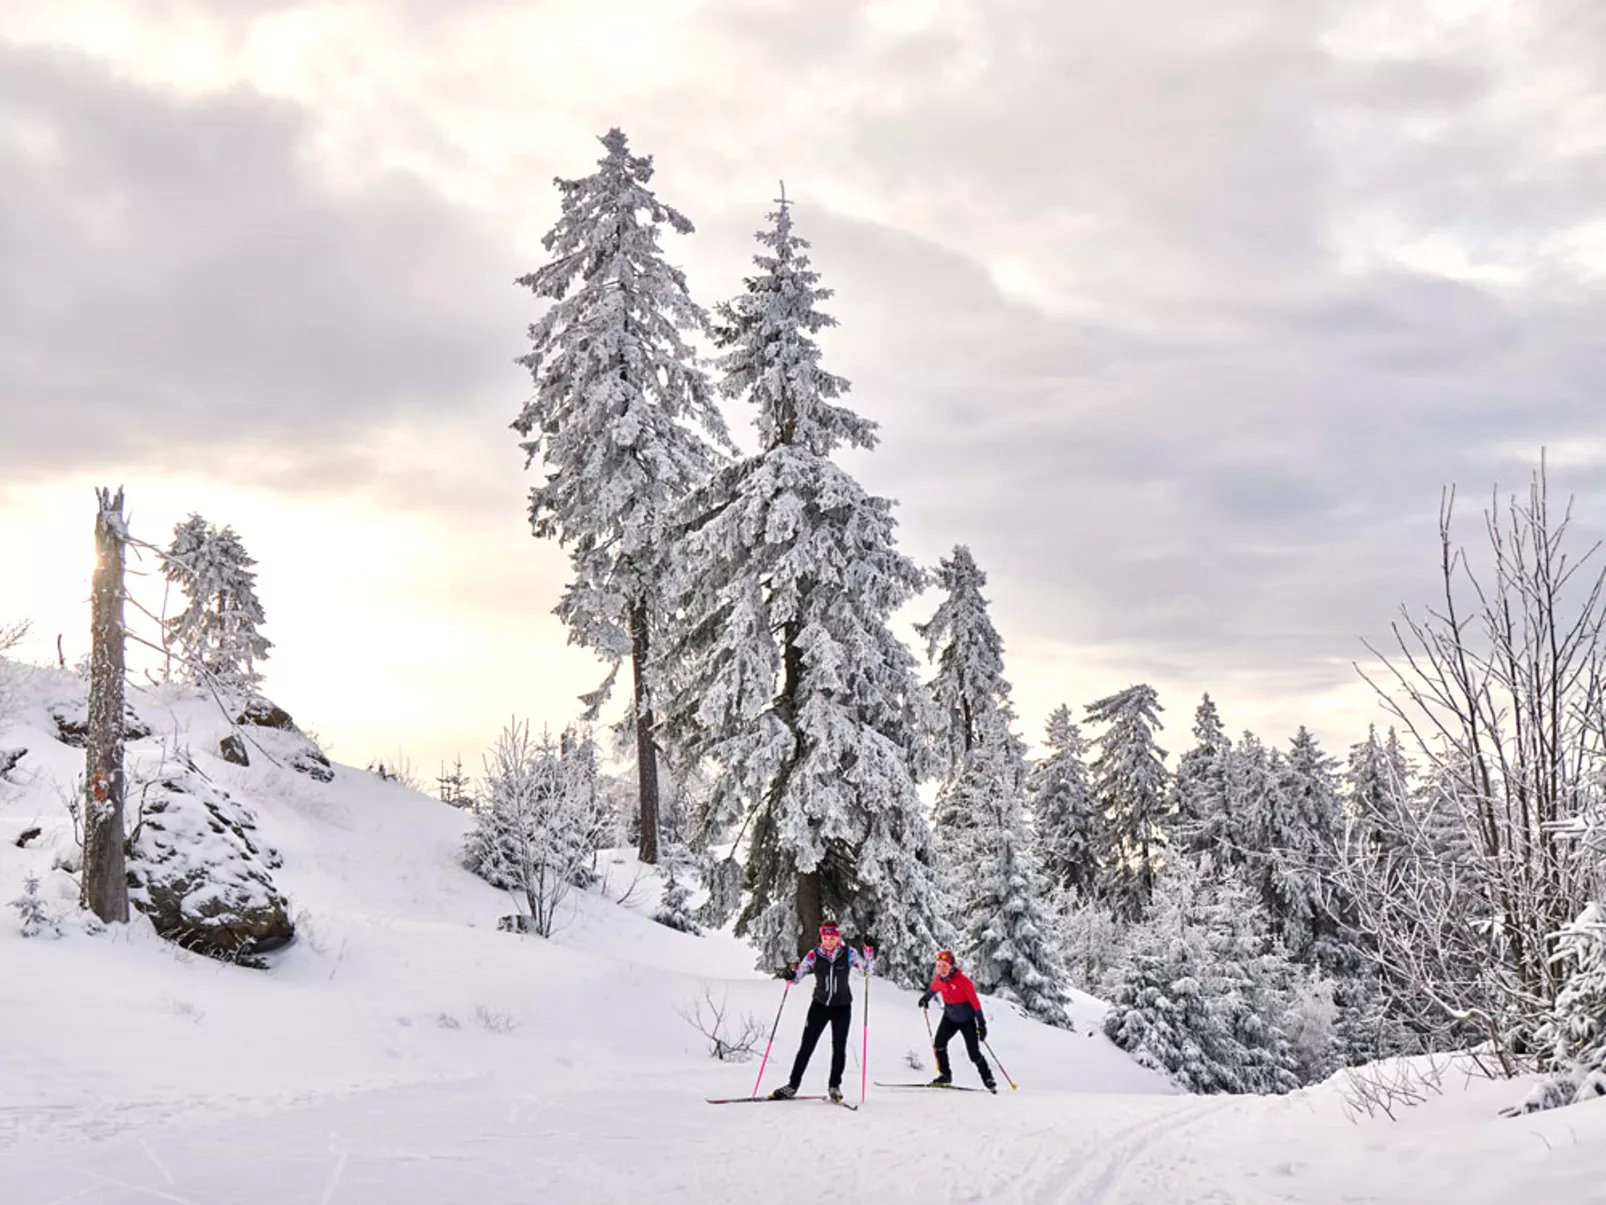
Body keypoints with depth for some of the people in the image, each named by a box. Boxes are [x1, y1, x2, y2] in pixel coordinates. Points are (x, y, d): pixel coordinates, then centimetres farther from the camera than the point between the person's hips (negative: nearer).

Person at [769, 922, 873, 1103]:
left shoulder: (848, 953, -7)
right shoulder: (814, 955, -7)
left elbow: (865, 969, -11)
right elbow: (797, 977, -6)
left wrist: (869, 956, -28)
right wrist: (790, 975, -28)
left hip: (842, 1007, 0)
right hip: (820, 1005, 0)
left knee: (839, 1047, 0)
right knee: (806, 1045, 0)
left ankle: (834, 1085, 18)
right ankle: (793, 1085, 8)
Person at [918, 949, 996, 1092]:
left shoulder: (963, 980, -26)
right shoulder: (939, 978, -10)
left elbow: (975, 1002, -22)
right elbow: (933, 989, 16)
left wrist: (981, 1023, -22)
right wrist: (926, 998, 29)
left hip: (967, 1020, -5)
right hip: (950, 1018, 5)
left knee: (974, 1054, -4)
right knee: (938, 1044, -11)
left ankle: (988, 1078, 15)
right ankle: (945, 1075, 3)